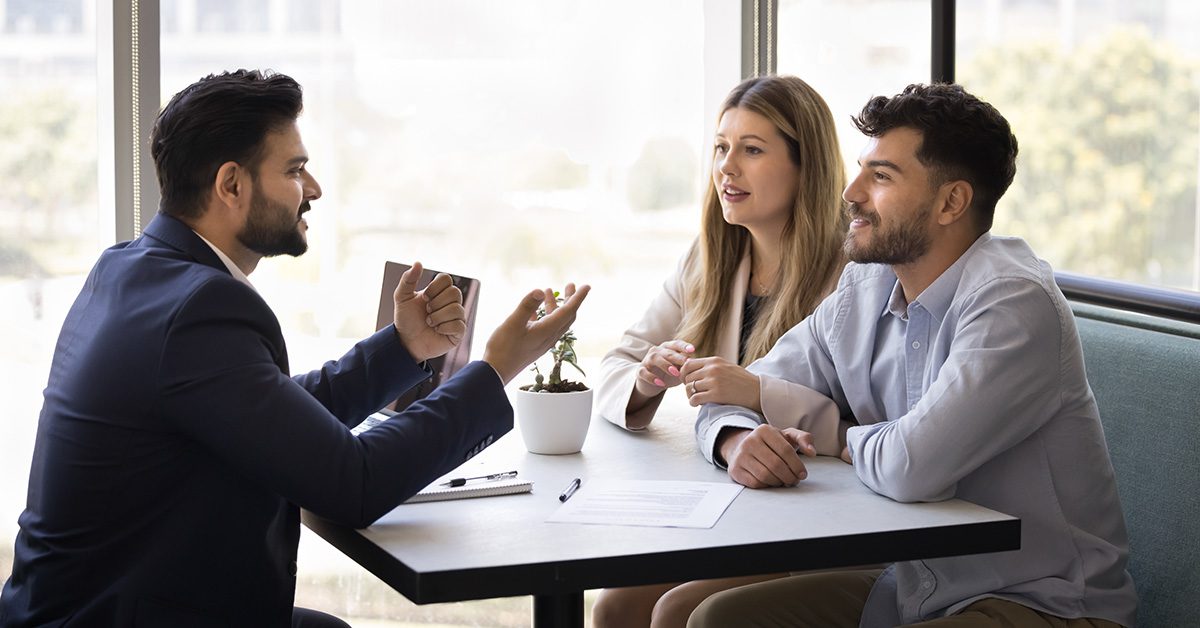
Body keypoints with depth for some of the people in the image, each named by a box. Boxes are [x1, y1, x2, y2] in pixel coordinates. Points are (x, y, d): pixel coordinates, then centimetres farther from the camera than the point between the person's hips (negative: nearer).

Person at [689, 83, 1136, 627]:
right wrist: (739, 440, -14)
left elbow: (909, 467, -31)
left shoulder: (1014, 302, -21)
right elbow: (730, 402, 11)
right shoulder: (862, 291, 4)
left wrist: (849, 441, -7)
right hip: (912, 582, 8)